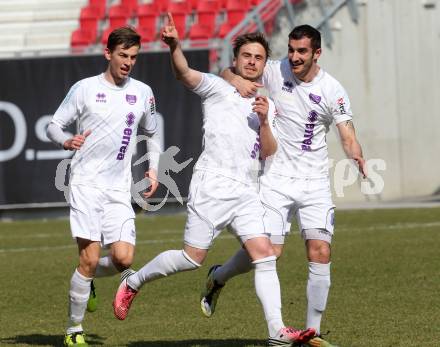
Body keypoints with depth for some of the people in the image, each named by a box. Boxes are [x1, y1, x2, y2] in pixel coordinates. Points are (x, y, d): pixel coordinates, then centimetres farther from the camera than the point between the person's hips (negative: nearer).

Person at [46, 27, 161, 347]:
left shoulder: (143, 92, 10)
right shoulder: (85, 89, -1)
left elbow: (152, 133, 25)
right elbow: (54, 125, 4)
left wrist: (154, 170, 12)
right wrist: (66, 141, -18)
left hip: (120, 188, 4)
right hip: (86, 183, -4)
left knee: (124, 258, -11)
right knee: (90, 258, -12)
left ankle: (87, 279, 23)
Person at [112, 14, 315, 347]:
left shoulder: (268, 105, 19)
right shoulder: (218, 88, 4)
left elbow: (269, 153, 12)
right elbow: (185, 73, -15)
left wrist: (264, 121, -5)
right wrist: (174, 45, -34)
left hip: (247, 192, 5)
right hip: (212, 185, -5)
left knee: (264, 254, -9)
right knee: (193, 257, -4)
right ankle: (133, 282, 20)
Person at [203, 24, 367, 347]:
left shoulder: (332, 90, -6)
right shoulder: (275, 71, -4)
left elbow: (348, 136, -10)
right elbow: (226, 72, 4)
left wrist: (357, 156, -33)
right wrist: (237, 80, -20)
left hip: (315, 182, 1)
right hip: (277, 179, -1)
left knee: (320, 253, -10)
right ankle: (218, 277, 25)